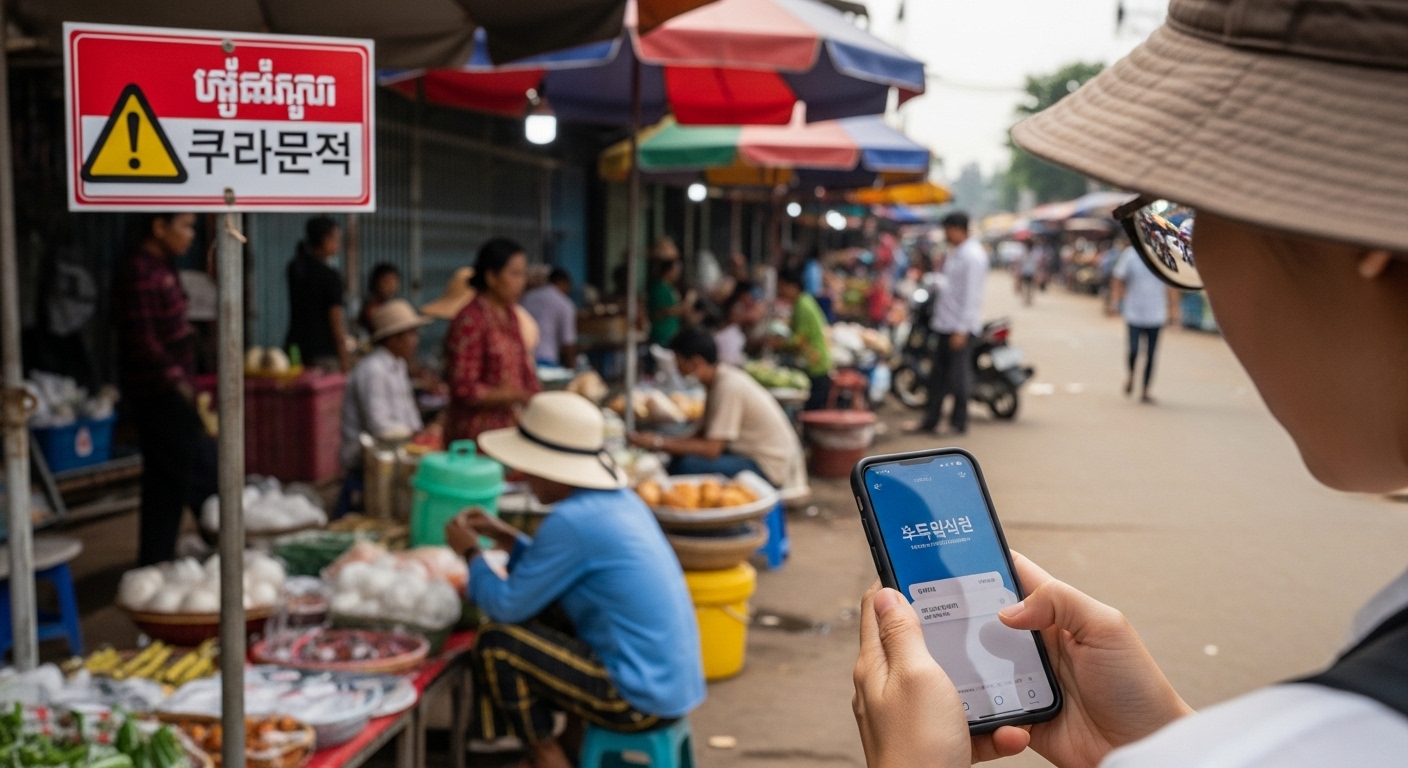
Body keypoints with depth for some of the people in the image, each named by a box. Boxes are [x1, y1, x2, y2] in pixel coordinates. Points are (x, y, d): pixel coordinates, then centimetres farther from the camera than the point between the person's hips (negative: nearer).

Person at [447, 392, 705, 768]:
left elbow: (506, 606, -12)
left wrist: (471, 552, 4)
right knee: (535, 625, 19)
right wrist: (507, 538, 17)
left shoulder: (572, 521, -20)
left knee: (495, 642, -8)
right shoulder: (622, 501, 7)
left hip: (641, 701, -9)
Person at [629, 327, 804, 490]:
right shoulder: (720, 378, 6)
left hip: (770, 469, -10)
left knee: (689, 465, -25)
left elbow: (711, 449, -24)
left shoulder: (728, 386, -22)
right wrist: (669, 442, 2)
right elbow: (706, 433, 14)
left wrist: (658, 442, -21)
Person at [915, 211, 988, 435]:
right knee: (938, 375, 12)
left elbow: (971, 295, -19)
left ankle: (959, 422, 7)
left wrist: (961, 330, -22)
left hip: (960, 327, -9)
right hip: (945, 324, 10)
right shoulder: (956, 253, 15)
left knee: (958, 376, -2)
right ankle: (931, 420, 18)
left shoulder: (973, 255, -15)